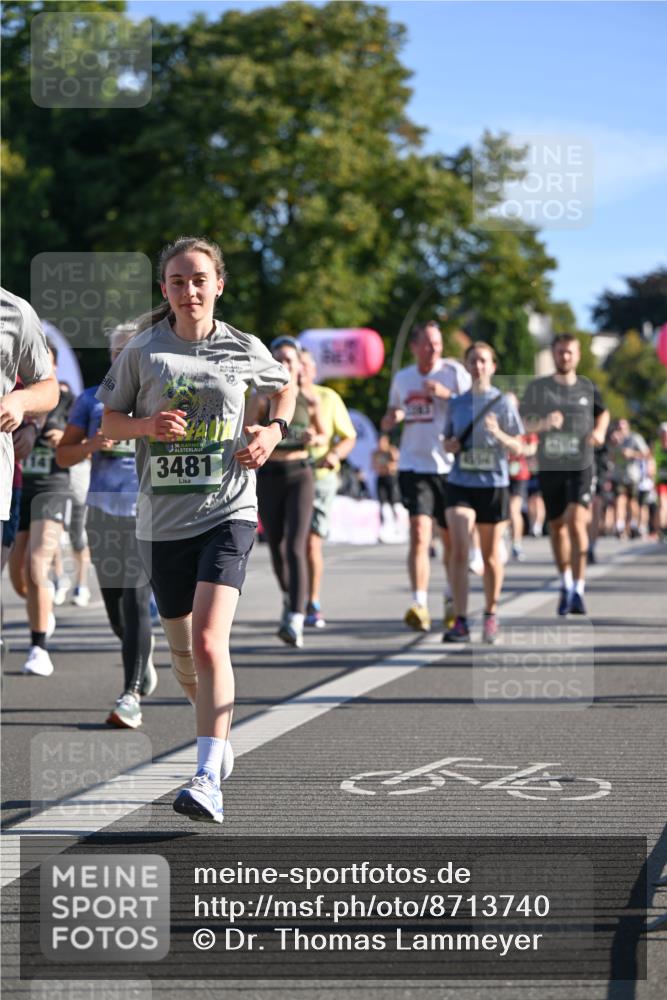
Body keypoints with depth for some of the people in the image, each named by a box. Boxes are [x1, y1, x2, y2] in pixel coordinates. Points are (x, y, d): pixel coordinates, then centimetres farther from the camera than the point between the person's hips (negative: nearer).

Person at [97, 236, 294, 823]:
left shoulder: (244, 350, 3)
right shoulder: (143, 351, 2)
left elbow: (285, 386, 23)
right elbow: (109, 423, 8)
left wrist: (274, 431, 4)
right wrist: (149, 425, -13)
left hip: (228, 512, -2)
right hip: (163, 519, 2)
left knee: (209, 642, -20)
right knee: (183, 652, 12)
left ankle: (209, 782, -24)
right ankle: (221, 737, 41)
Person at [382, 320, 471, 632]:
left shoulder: (454, 372, -1)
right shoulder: (401, 378, 11)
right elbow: (388, 421, 23)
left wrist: (447, 394, -20)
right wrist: (391, 419, 0)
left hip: (449, 467, -1)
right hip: (414, 466, 1)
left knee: (451, 538, 10)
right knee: (420, 533, -15)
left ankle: (451, 598, 33)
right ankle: (419, 606, -19)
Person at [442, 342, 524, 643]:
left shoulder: (503, 403, 0)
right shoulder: (457, 403, 8)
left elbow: (517, 450, -1)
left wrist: (499, 434, -20)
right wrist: (451, 445, -4)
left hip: (494, 484, -1)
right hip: (460, 484, 1)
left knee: (491, 555, 8)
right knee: (458, 549, -13)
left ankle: (491, 615, 26)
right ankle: (460, 621, -13)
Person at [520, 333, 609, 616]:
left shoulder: (588, 388, 6)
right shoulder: (537, 387, 3)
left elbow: (603, 412, 25)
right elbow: (523, 423, -2)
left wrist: (600, 431, 5)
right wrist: (543, 423, -21)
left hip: (581, 466, -1)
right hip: (549, 466, 1)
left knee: (576, 521, -17)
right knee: (557, 526, 11)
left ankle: (578, 589, -14)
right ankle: (566, 583, 31)